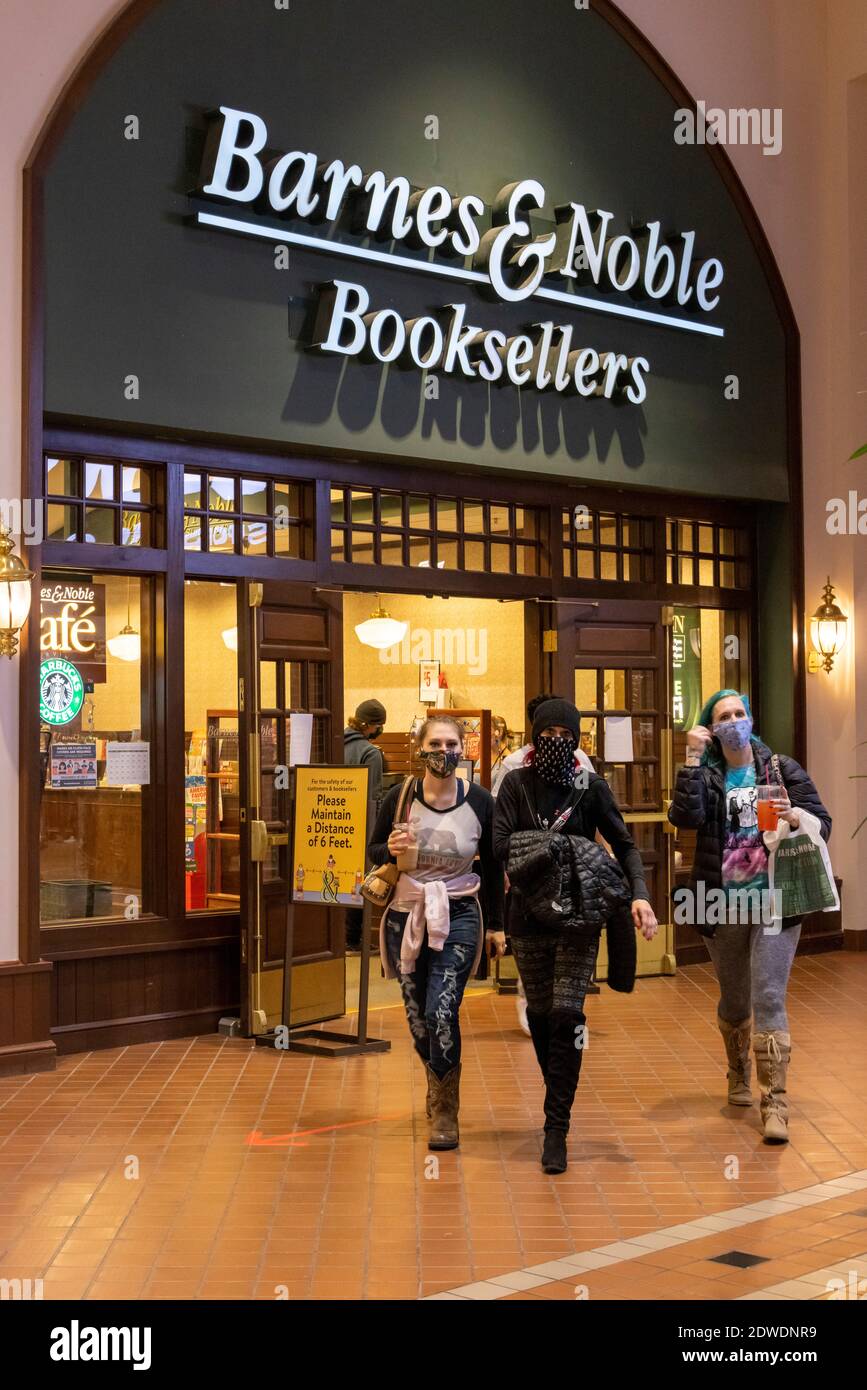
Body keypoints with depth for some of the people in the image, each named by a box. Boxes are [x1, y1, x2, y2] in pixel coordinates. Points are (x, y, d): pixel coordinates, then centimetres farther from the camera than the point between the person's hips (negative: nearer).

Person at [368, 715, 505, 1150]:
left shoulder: (480, 802, -5)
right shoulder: (399, 798, -5)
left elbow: (492, 867, 7)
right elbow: (374, 852, 7)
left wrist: (496, 925, 11)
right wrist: (391, 849, -16)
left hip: (458, 917, -2)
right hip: (406, 916, 2)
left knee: (441, 1013, -15)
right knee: (417, 1017, 10)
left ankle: (445, 1111, 1)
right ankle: (438, 1085, 37)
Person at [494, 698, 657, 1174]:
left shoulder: (591, 788, 0)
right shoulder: (517, 784, 0)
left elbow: (625, 846, 1)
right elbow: (501, 845, -10)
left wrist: (640, 895, -13)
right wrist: (560, 844, -16)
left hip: (580, 916, -1)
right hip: (530, 917, 1)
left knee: (566, 1015, -11)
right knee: (539, 1015, 10)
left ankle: (556, 1129, -7)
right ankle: (557, 1100, 34)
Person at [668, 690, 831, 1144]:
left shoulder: (782, 768, 2)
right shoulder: (705, 774, 3)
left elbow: (823, 823, 0)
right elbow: (685, 817, -16)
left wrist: (794, 816, -21)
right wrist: (692, 759, -18)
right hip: (722, 905, 2)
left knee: (768, 999, -11)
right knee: (733, 1000, 16)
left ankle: (774, 1104, -7)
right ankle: (739, 1076, 40)